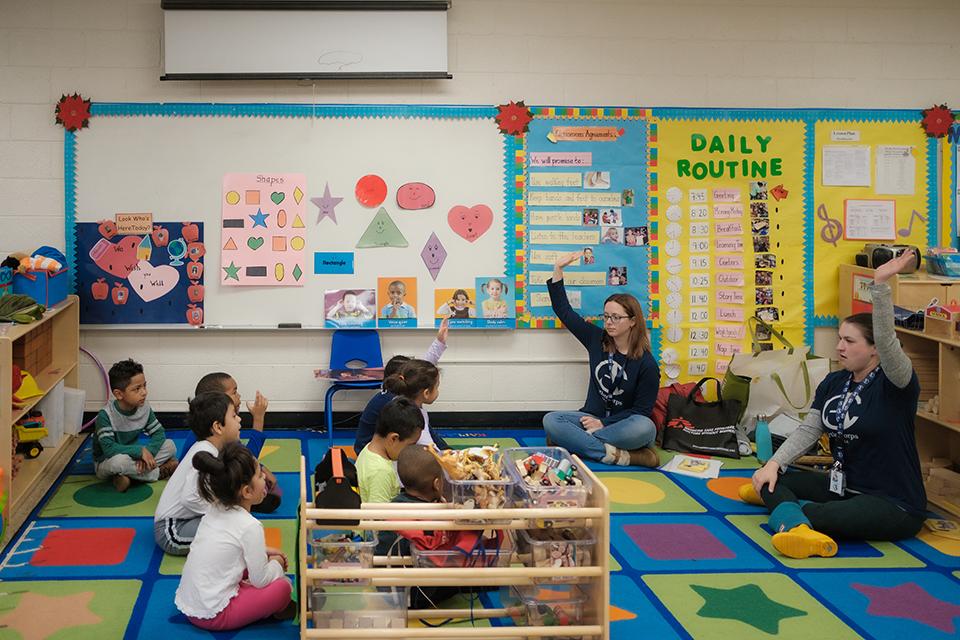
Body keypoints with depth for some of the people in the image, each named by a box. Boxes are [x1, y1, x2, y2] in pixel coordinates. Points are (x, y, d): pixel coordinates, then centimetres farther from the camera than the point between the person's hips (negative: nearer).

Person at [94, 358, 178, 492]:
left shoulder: (144, 408, -6)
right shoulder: (105, 415, -24)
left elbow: (159, 433, -3)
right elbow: (109, 448, -32)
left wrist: (148, 451, -23)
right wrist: (140, 451, -33)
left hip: (132, 457, 6)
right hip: (105, 463, -6)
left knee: (170, 445, -8)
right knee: (120, 460, -41)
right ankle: (157, 473, -15)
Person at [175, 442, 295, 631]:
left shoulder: (215, 509, 2)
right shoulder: (250, 526, -19)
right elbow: (261, 580, -11)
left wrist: (263, 552, 15)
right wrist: (277, 563, 8)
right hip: (212, 616, -8)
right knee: (283, 587, -4)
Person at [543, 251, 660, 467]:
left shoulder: (647, 364, -7)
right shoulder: (597, 340, 5)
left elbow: (641, 410, -8)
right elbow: (564, 312, 9)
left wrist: (604, 423, -17)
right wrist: (558, 270, 4)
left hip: (622, 424, -3)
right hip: (592, 419, 3)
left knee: (645, 427, -38)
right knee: (550, 420, -26)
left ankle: (572, 440, -33)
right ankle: (616, 455, -37)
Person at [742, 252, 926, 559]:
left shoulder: (895, 384, -15)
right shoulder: (833, 383, 6)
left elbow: (887, 341, -34)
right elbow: (808, 430, 6)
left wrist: (880, 286, -47)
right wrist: (774, 464, -9)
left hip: (894, 506, -8)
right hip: (844, 485, 8)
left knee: (825, 518, -38)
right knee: (771, 480, -6)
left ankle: (782, 505, -16)